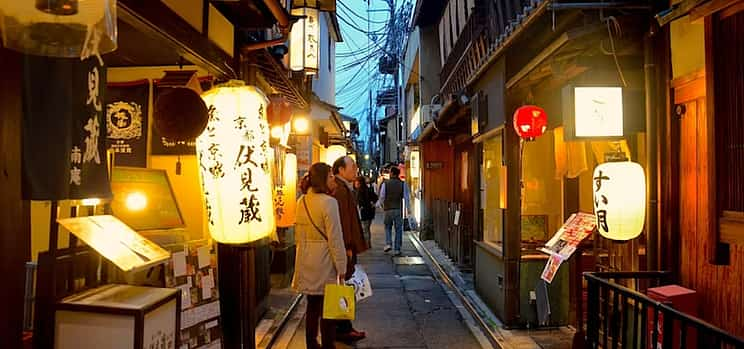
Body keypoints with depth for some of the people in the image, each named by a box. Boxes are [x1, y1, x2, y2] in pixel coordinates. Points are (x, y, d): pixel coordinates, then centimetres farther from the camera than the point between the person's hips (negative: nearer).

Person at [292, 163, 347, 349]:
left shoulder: (302, 201, 4)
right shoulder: (328, 202, -17)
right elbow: (335, 238, -17)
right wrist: (341, 267, -11)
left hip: (306, 260, 7)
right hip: (324, 261, -7)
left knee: (312, 305, 18)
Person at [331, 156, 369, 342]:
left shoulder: (345, 188, 16)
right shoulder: (340, 190, -18)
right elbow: (342, 221, -22)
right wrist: (348, 247, -21)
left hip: (348, 246, 11)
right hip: (345, 248, -11)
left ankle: (344, 327, 24)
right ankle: (343, 329, 8)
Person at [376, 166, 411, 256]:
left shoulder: (385, 184, -3)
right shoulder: (403, 184, 0)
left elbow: (382, 197, -1)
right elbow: (406, 197, -2)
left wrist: (379, 204, 18)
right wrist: (408, 209, 6)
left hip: (388, 209, 0)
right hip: (399, 209, 0)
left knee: (388, 227, 17)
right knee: (398, 229, 6)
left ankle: (388, 244, 1)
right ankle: (397, 249, 5)